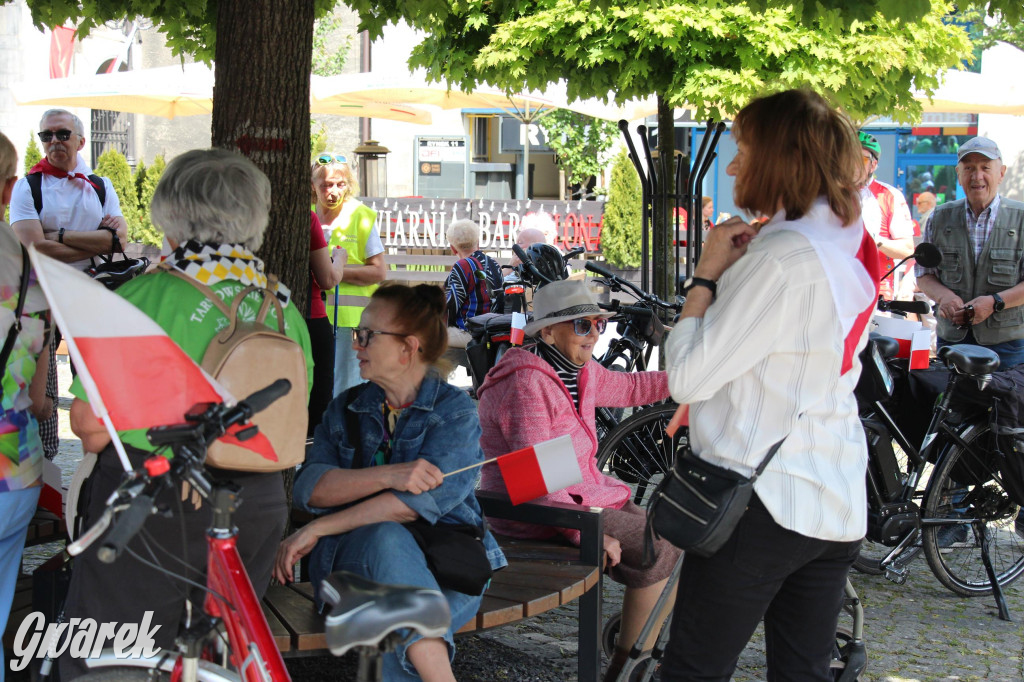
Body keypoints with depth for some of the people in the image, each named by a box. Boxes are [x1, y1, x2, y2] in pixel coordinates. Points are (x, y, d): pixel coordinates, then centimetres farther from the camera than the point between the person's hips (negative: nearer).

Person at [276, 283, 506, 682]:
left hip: (445, 563, -2)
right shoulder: (345, 409, 16)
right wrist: (387, 475, -21)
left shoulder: (456, 411, 1)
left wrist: (316, 530, -17)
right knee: (386, 538, -35)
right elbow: (309, 488, -1)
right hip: (356, 555, 2)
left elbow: (425, 500, -15)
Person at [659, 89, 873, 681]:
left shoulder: (782, 255, -18)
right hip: (839, 506, 9)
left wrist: (708, 272, -8)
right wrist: (739, 269, 10)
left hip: (762, 503, -9)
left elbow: (688, 377, -18)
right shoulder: (852, 248, 10)